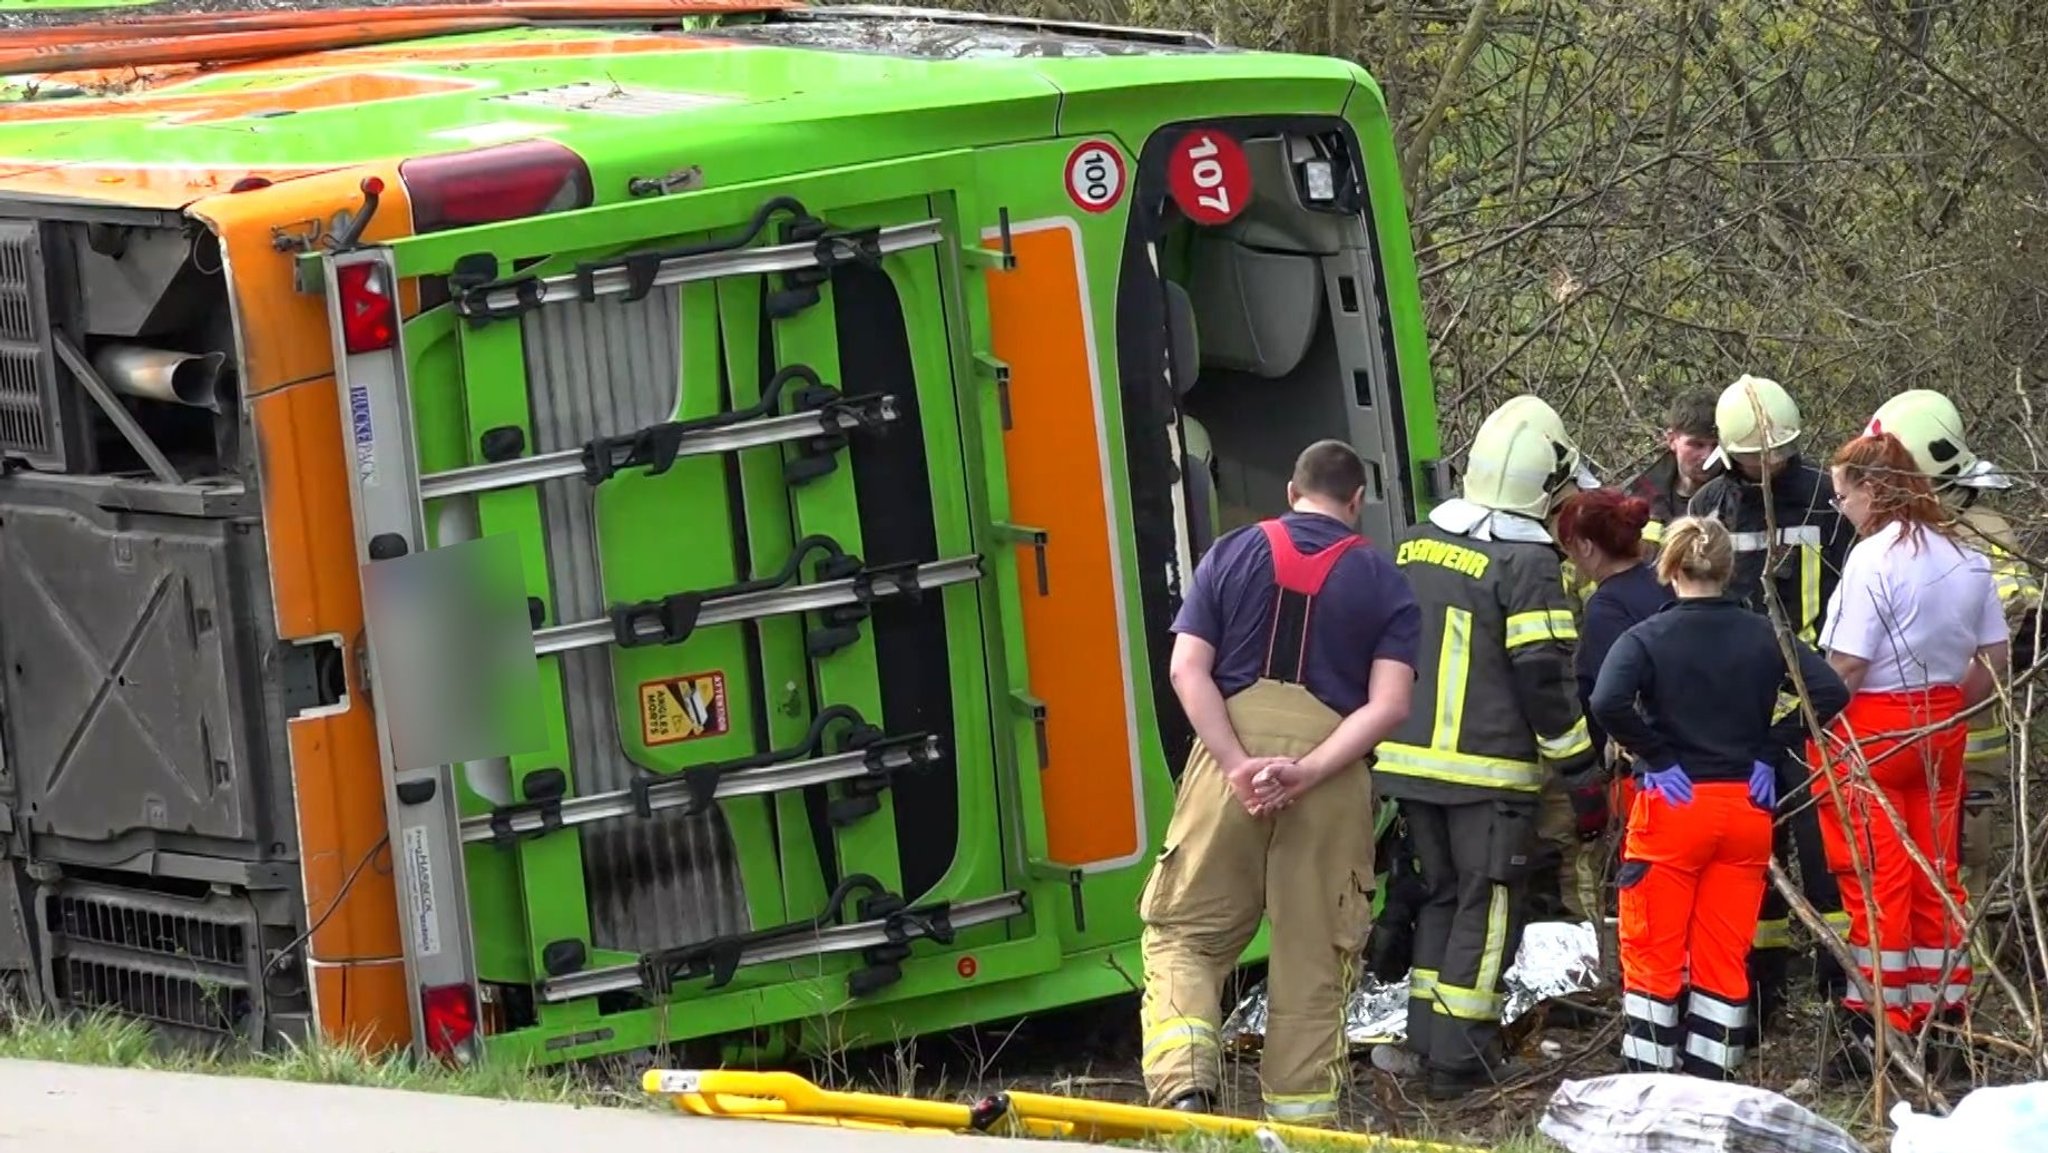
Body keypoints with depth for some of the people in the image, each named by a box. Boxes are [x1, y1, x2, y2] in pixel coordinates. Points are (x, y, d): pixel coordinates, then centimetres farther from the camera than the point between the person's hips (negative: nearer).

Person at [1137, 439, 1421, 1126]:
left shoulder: (1232, 554, 8)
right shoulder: (1383, 582, 6)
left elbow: (1188, 670, -4)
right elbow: (1389, 704, -7)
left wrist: (1238, 765, -11)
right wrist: (1306, 773, -13)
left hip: (1231, 755, 0)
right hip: (1331, 776, 0)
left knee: (1184, 932, 7)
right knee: (1313, 955, 9)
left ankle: (1184, 1083, -14)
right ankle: (1301, 1117, 12)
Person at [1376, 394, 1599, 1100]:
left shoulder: (1418, 543, 9)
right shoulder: (1525, 561, -13)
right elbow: (1540, 673, -15)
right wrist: (1572, 751, -3)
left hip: (1411, 758, 7)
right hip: (1490, 770, -7)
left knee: (1441, 895, 18)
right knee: (1488, 906, 0)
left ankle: (1428, 1040, 19)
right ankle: (1460, 1058, -2)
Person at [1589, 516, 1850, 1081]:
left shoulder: (1647, 637, -8)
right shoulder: (1764, 636, 2)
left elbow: (1607, 704, -24)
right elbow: (1830, 692, -6)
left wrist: (1655, 756, -11)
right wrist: (1768, 749, 0)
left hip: (1672, 805, -3)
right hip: (1745, 805, 3)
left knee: (1653, 955, 5)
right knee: (1725, 958, 9)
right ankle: (1711, 1090, 9)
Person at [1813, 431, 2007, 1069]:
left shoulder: (1876, 556, -17)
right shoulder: (1967, 555, 5)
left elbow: (1847, 665, -20)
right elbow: (1993, 656, 10)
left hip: (1871, 730, -7)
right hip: (1940, 728, 7)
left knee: (1876, 881, -2)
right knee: (1937, 877, 13)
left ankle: (1879, 1029, 1)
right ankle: (1944, 1015, 17)